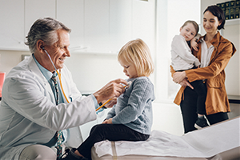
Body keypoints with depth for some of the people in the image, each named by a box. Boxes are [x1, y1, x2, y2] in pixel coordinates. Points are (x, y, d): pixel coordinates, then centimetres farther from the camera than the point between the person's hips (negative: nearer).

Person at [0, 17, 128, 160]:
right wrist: (98, 97, -31)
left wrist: (103, 101, -10)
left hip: (63, 146, 7)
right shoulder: (19, 80, -23)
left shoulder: (62, 71, 2)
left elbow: (77, 104, 9)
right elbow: (53, 117, -33)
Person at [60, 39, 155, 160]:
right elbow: (118, 104, 23)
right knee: (95, 130, 5)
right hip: (126, 125, 10)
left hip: (137, 131, -10)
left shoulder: (143, 83, -17)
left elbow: (133, 110, -26)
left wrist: (113, 121, -17)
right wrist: (108, 118, 9)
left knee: (100, 130, -18)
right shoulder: (130, 81, 18)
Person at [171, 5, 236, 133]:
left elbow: (214, 70, -12)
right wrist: (179, 78, -10)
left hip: (213, 95, -2)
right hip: (190, 93, 2)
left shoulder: (226, 46, 3)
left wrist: (185, 74, -18)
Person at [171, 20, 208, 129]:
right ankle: (200, 119, -11)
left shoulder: (186, 42, 27)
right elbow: (184, 54, -15)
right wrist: (197, 62, -3)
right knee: (202, 90, -14)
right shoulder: (178, 38, -4)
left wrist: (192, 42, 7)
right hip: (184, 71, -10)